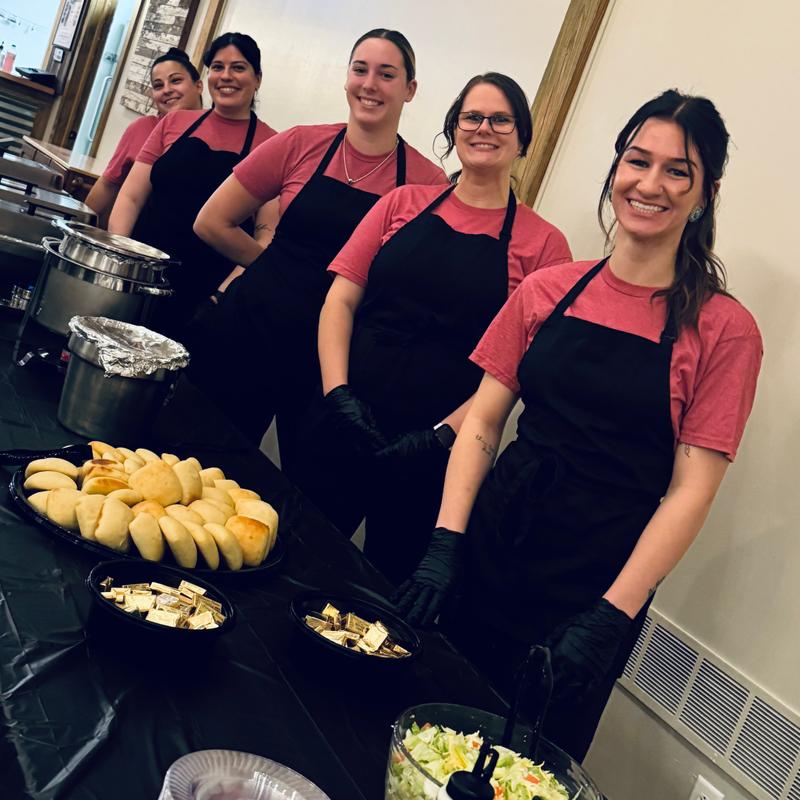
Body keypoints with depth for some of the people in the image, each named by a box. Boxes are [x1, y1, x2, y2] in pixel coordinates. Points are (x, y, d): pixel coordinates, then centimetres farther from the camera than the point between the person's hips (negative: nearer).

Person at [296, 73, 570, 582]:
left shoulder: (542, 242, 0)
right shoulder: (404, 203, 8)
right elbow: (341, 298, 3)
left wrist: (444, 434, -13)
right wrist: (338, 392, -9)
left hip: (436, 451, -2)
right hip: (344, 425, 3)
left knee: (390, 582, 12)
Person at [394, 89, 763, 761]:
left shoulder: (723, 329, -6)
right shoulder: (549, 290, 3)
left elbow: (690, 490, -9)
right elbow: (483, 418, 2)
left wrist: (613, 615, -15)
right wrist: (447, 541, -8)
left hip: (597, 585, -2)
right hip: (491, 549, 3)